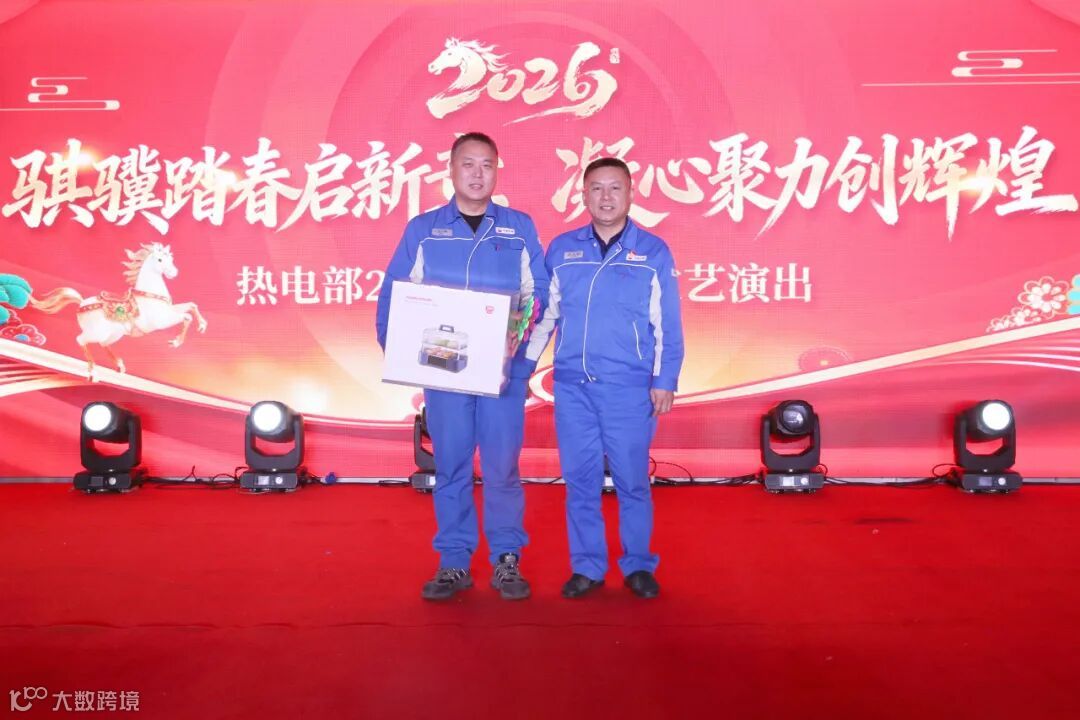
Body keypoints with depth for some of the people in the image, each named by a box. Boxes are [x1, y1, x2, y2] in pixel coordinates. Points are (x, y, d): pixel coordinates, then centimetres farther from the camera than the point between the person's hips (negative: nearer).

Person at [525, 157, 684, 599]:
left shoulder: (653, 252, 3)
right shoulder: (561, 250, 9)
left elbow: (668, 326, 2)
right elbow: (545, 314, 13)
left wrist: (665, 381, -4)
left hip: (629, 388, -2)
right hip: (572, 385, 2)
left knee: (632, 480, 4)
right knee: (580, 480, 7)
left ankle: (638, 565, 20)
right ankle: (586, 567, 20)